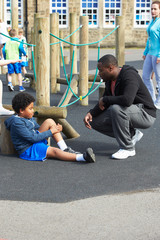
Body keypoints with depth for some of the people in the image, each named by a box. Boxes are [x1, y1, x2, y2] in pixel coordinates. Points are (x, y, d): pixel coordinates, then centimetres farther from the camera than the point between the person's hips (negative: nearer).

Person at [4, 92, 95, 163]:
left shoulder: (29, 118, 12)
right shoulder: (17, 123, -20)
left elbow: (39, 130, 17)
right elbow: (32, 138, -24)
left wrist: (55, 128, -2)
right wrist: (51, 132, -18)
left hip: (36, 142, 10)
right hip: (28, 150, -10)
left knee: (50, 122, -3)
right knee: (54, 151, -29)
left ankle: (65, 149, -11)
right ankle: (83, 157, -48)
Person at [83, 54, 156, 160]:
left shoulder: (129, 76, -24)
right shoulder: (110, 80, 4)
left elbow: (127, 100, -41)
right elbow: (103, 103, 11)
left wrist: (105, 99, -26)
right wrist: (91, 113, -8)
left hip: (145, 115, -9)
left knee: (116, 108, -36)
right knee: (95, 121, -1)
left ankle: (128, 148, -21)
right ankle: (132, 134, 8)